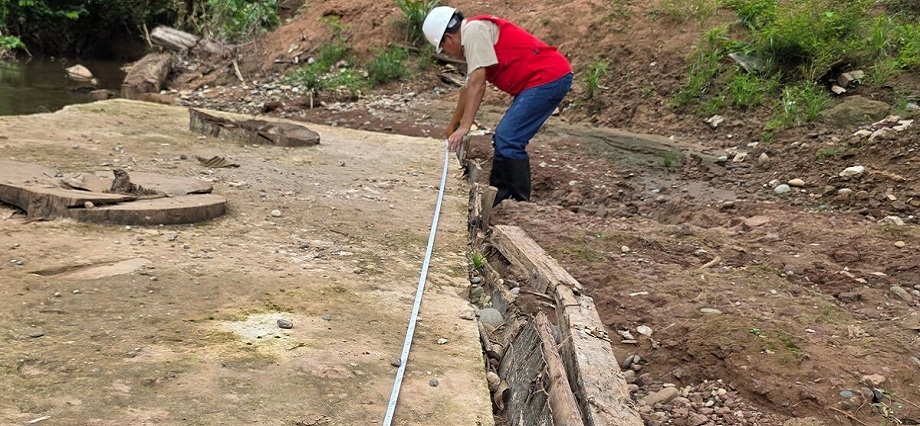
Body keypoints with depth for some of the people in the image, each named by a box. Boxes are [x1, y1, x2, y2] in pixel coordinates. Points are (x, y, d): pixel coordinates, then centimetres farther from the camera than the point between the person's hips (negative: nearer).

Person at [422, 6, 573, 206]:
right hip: (547, 79, 10)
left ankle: (519, 203, -5)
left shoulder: (473, 30, -10)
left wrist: (464, 127, -17)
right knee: (503, 139, 15)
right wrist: (452, 125, 39)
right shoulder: (472, 35, 19)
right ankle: (498, 195, 22)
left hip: (549, 77, -10)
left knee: (508, 141, -12)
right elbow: (469, 88, 29)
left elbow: (477, 84, -18)